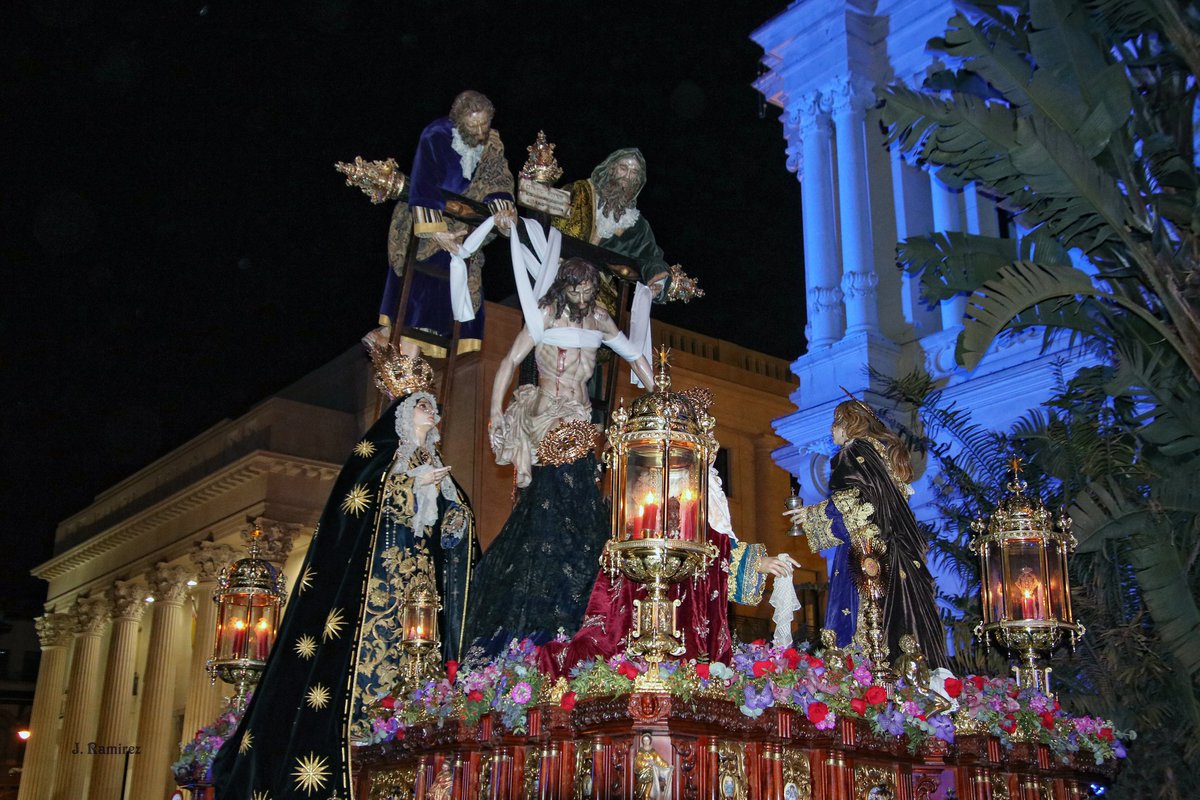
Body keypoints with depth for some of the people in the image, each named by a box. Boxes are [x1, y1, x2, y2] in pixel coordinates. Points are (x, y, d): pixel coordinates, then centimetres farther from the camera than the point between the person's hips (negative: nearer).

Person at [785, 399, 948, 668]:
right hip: (898, 551, 9)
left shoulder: (853, 452, -5)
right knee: (898, 611, 5)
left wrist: (812, 514, -3)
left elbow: (852, 503, -14)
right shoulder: (885, 449, 21)